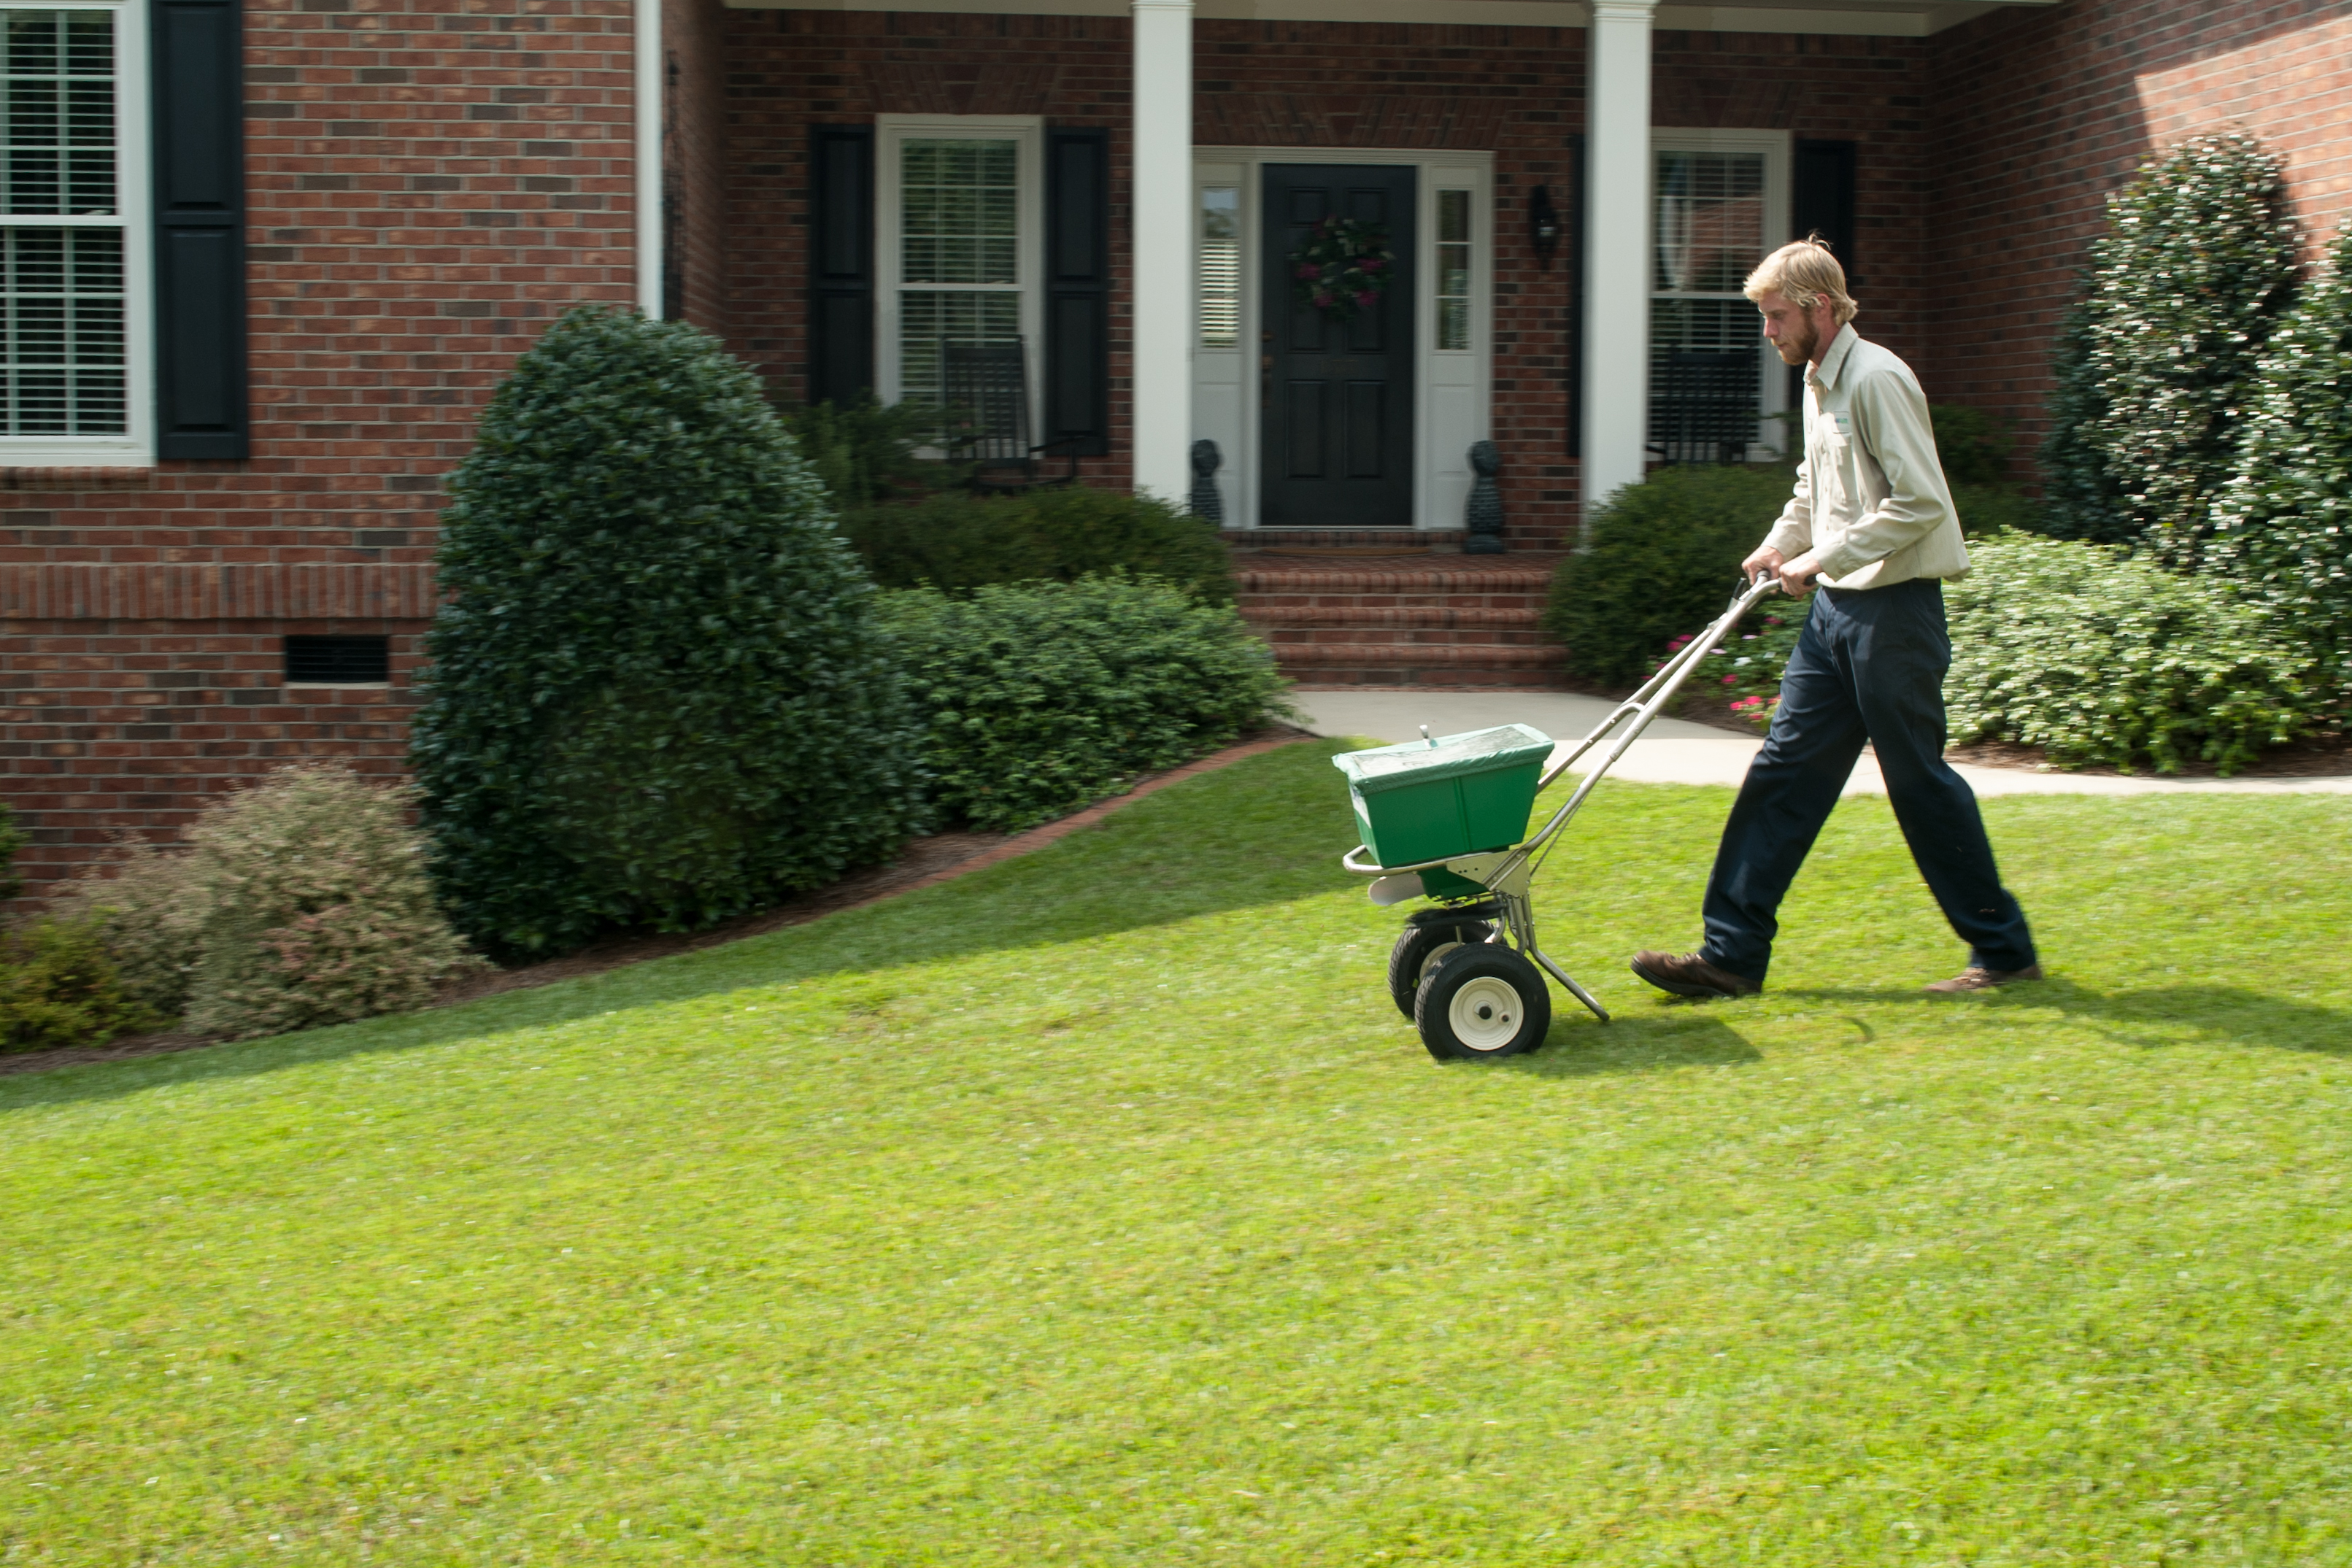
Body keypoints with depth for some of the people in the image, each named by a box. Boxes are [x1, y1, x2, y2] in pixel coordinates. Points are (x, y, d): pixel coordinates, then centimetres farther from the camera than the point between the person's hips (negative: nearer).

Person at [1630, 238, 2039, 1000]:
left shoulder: (1876, 379, -15)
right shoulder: (1819, 381, 14)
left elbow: (1921, 503, -21)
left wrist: (1823, 558, -18)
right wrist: (1779, 545, 14)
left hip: (1893, 608, -9)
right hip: (1836, 605, 9)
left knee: (1918, 779, -1)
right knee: (1784, 770, 5)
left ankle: (2004, 950, 13)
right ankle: (1732, 953, 6)